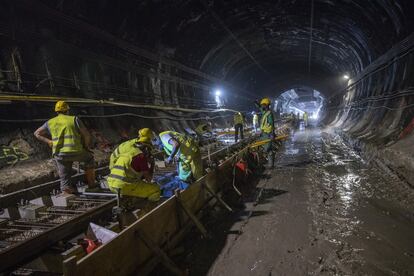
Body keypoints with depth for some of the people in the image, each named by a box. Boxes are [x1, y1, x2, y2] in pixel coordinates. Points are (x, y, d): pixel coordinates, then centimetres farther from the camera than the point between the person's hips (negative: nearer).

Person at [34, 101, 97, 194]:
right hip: (75, 152, -2)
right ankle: (91, 183, 31)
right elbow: (86, 134, 1)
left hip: (59, 154, 3)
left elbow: (37, 133, 25)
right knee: (89, 158, 30)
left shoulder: (50, 122, 16)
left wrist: (49, 142, 17)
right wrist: (86, 147, 18)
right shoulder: (74, 119, 6)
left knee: (65, 182, 18)